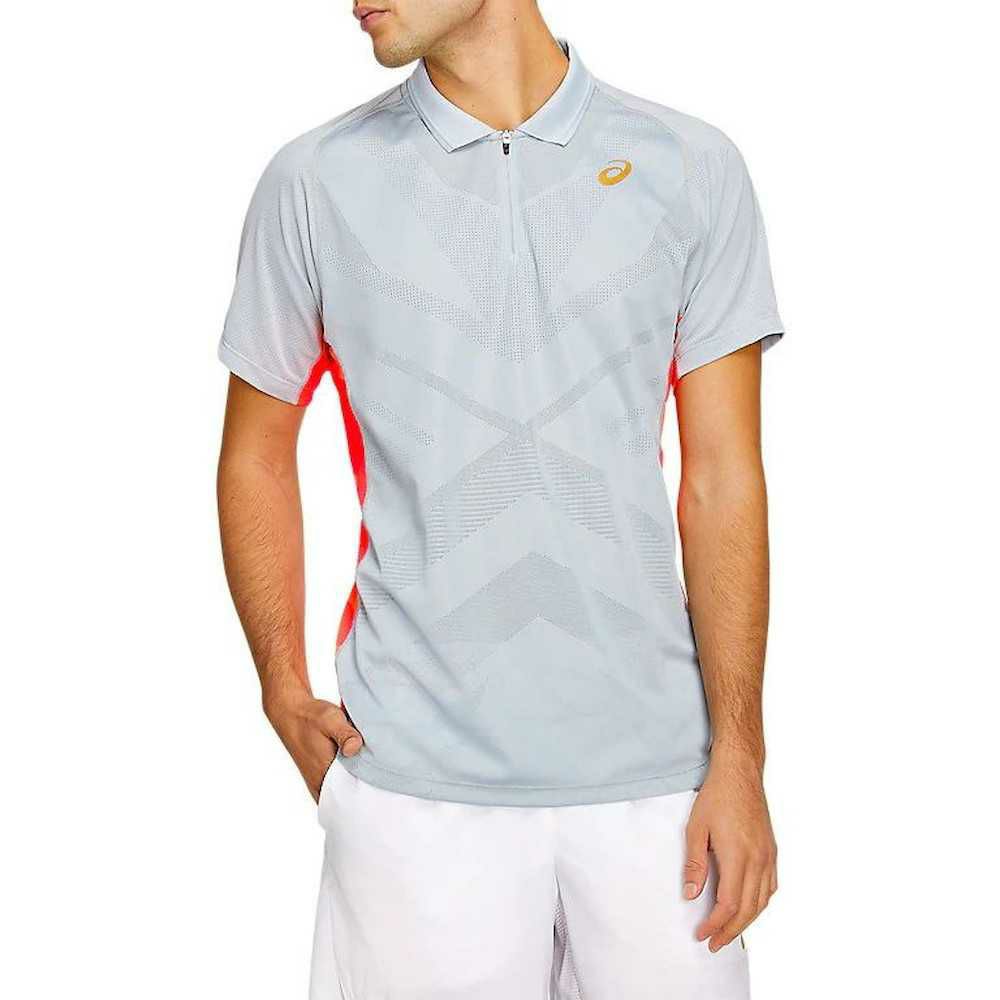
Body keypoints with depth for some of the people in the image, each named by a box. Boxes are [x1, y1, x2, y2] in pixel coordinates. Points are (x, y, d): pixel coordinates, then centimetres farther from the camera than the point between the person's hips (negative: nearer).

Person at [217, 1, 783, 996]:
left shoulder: (692, 170, 1)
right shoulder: (314, 182, 2)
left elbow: (722, 478, 0)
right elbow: (257, 458, 10)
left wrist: (738, 757, -3)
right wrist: (285, 694, 1)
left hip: (655, 769, 1)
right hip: (414, 776, 0)